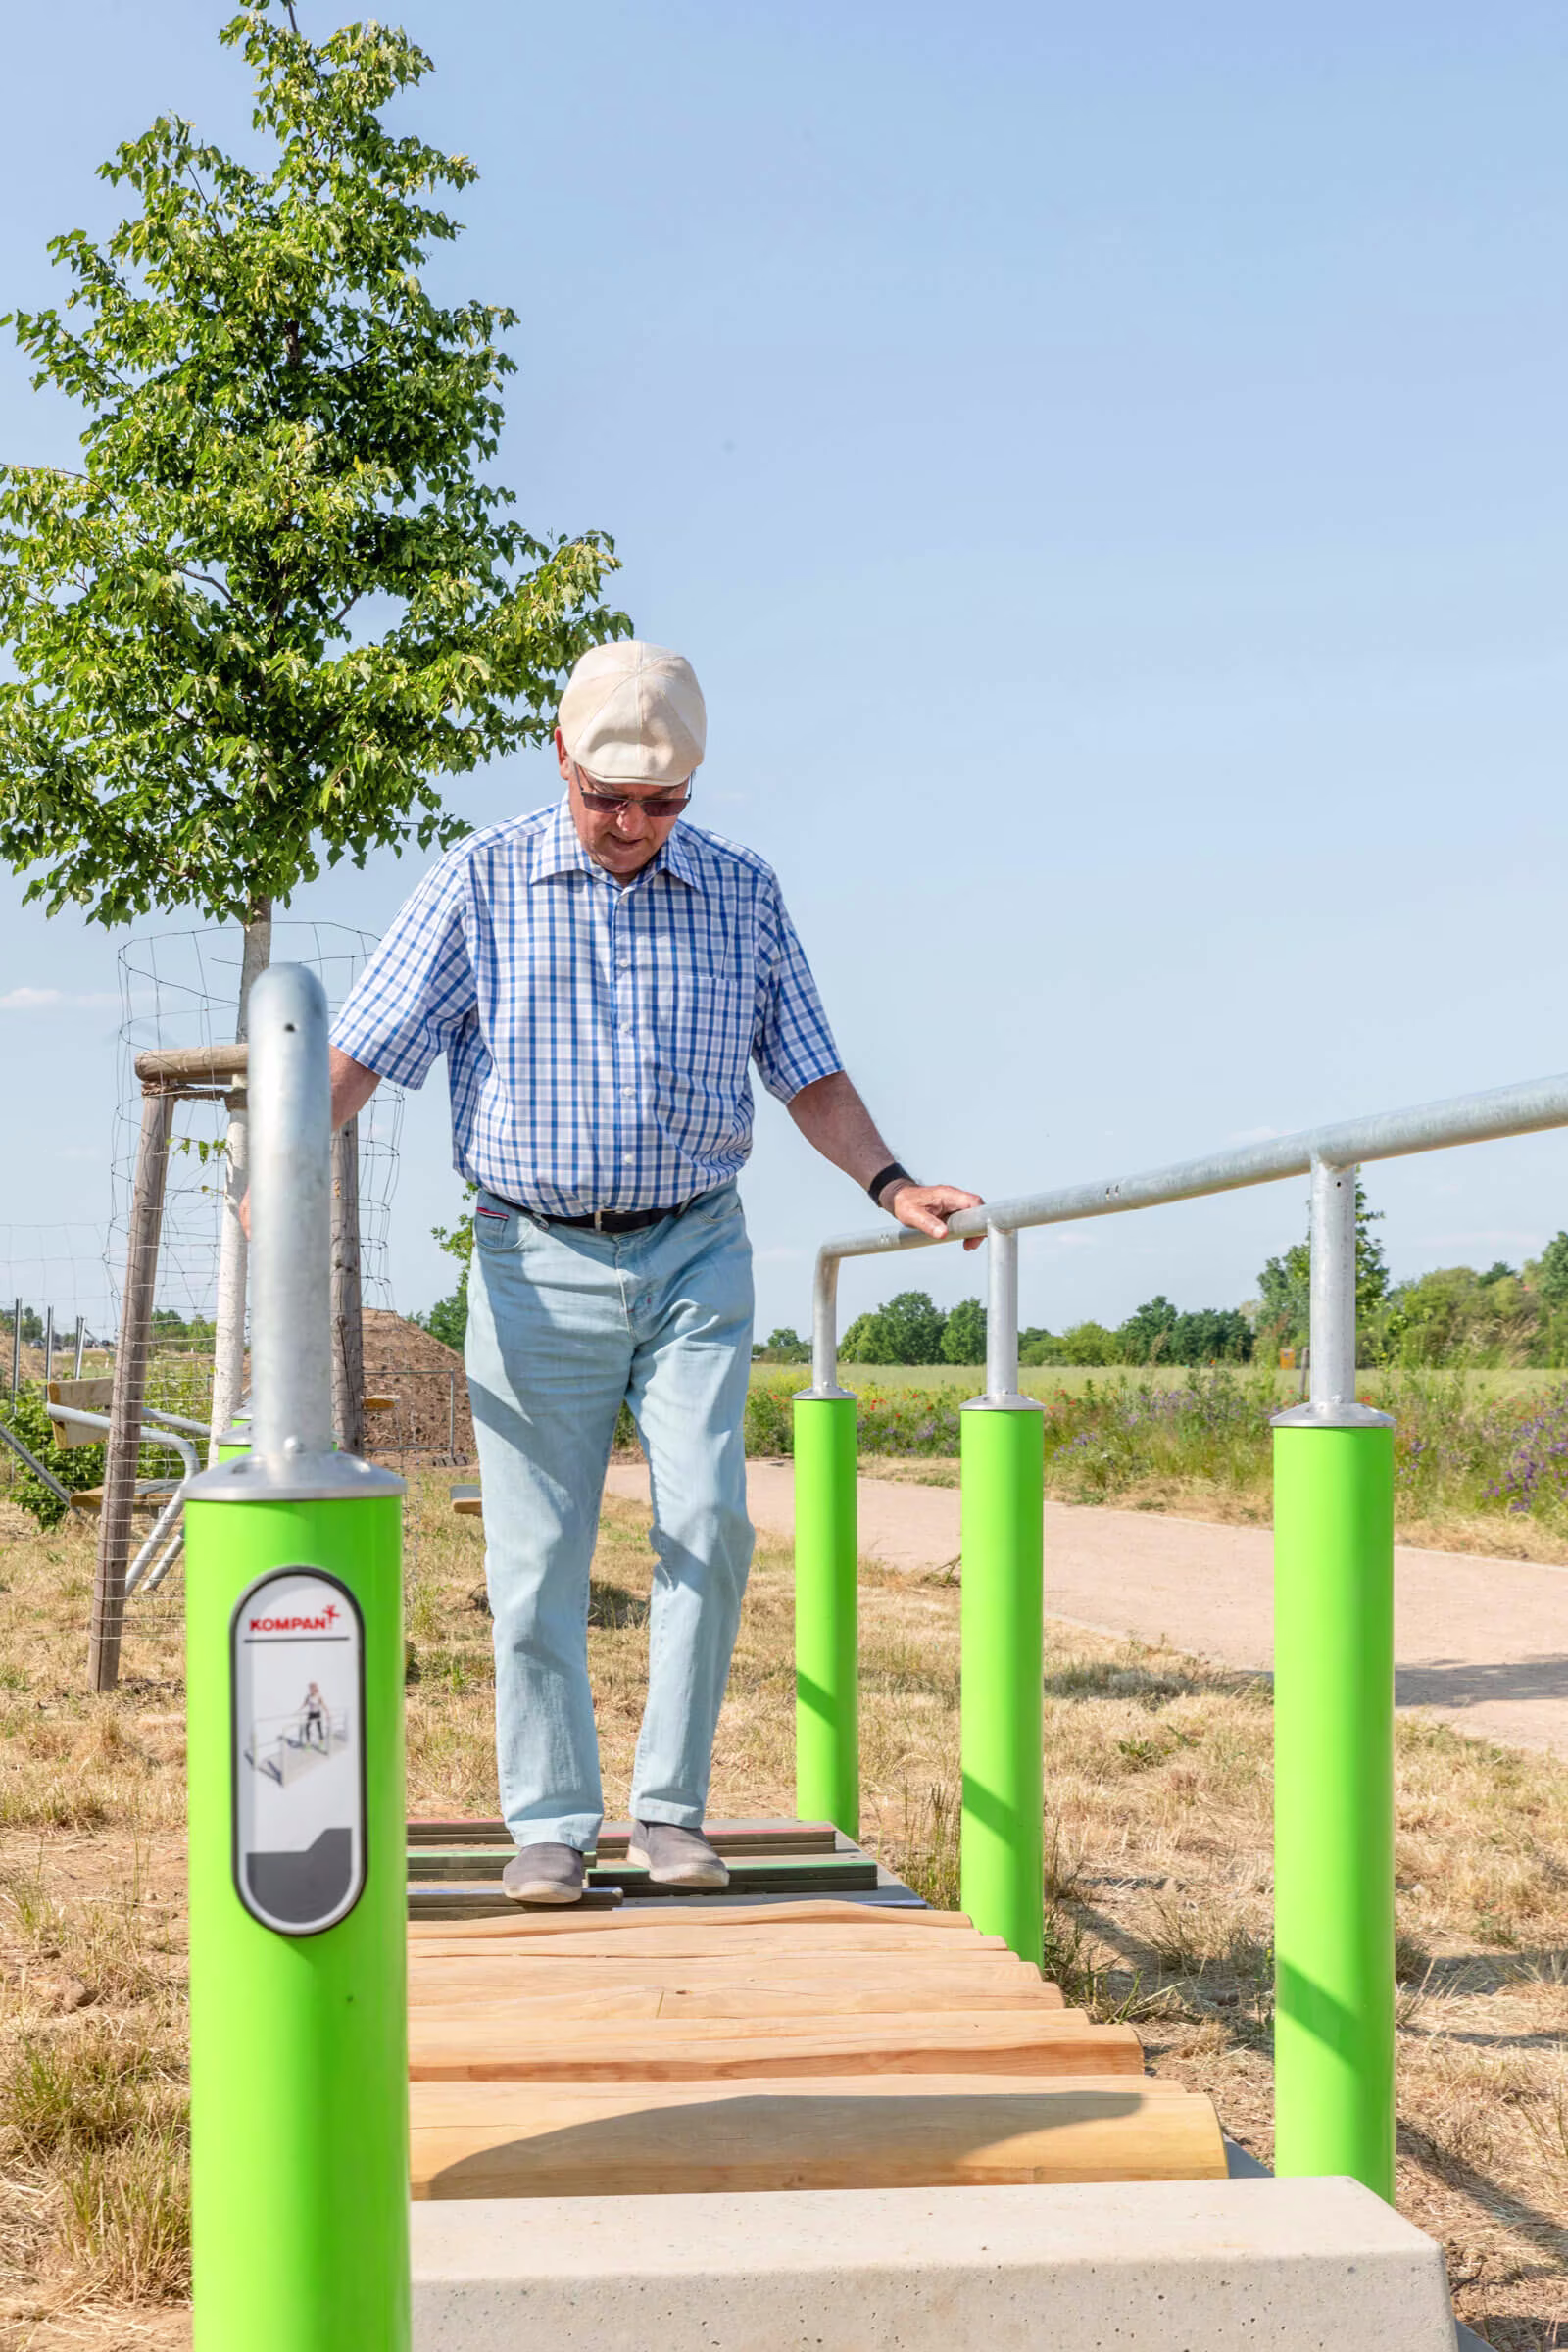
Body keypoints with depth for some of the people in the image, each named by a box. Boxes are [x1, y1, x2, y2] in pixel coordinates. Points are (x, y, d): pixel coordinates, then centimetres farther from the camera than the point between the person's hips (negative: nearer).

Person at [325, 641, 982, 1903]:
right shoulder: (482, 883, 0)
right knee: (538, 1555, 0)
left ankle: (671, 1808, 5)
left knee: (708, 1525, -9)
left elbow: (810, 1072, 12)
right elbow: (361, 1052, -4)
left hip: (696, 1256, 1)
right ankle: (550, 1820, 11)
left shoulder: (744, 892, 6)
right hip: (537, 1264, -1)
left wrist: (891, 1184, -2)